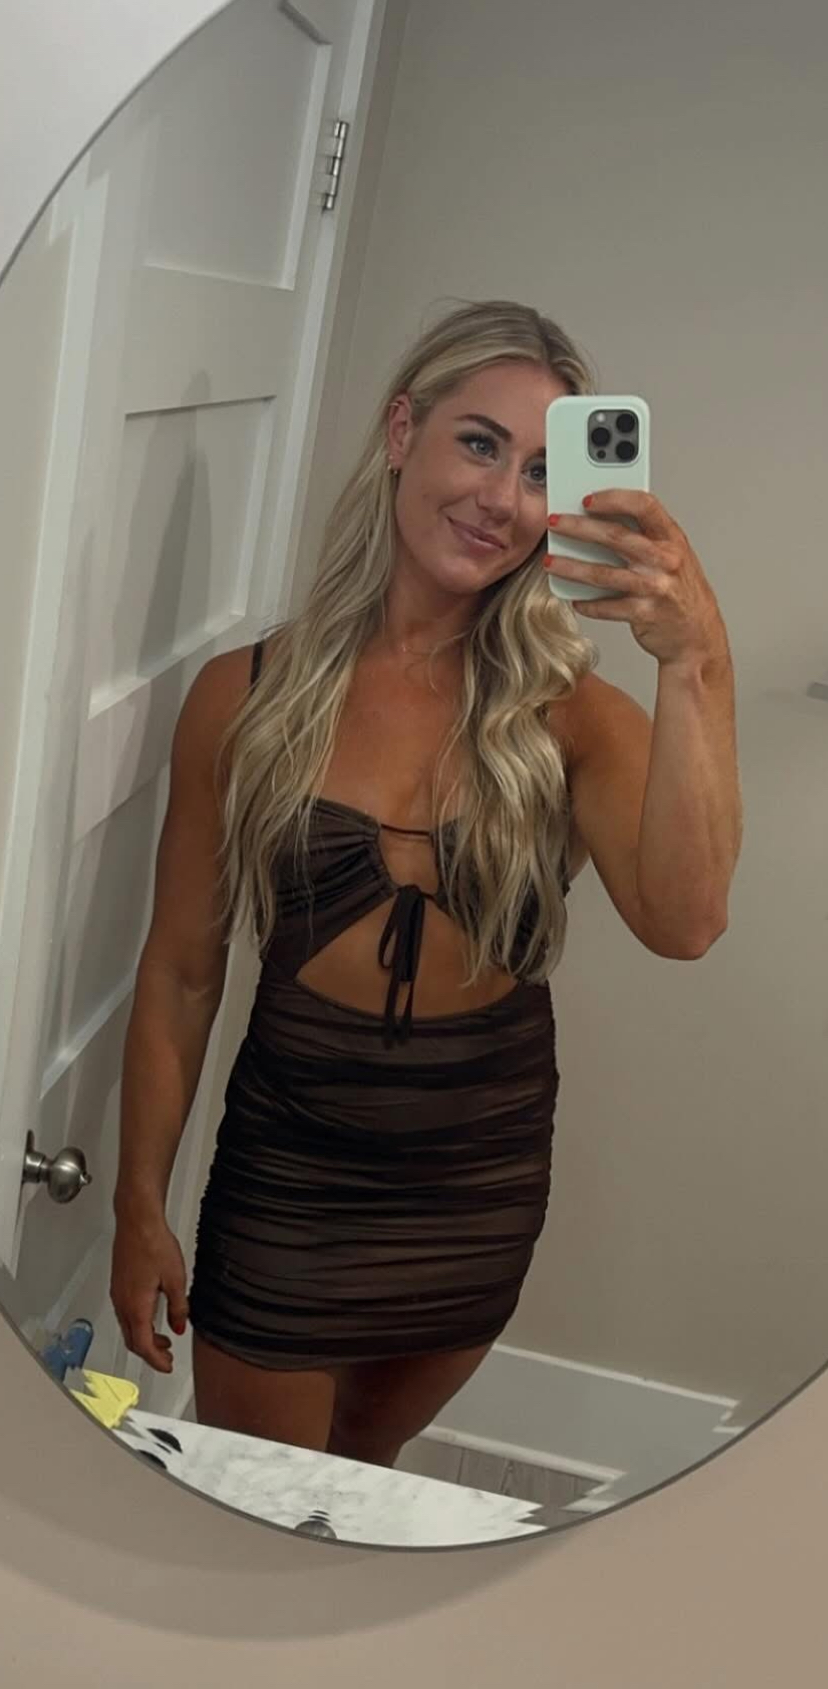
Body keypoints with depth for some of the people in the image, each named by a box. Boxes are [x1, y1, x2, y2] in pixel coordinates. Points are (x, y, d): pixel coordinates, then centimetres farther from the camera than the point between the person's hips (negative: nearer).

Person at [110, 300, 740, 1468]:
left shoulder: (571, 716, -10)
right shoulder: (249, 696, -11)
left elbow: (684, 921, -27)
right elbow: (181, 976, -5)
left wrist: (697, 664, -37)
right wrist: (140, 1209, 0)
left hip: (483, 1191, 2)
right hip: (286, 1182, -1)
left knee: (358, 1480, 27)